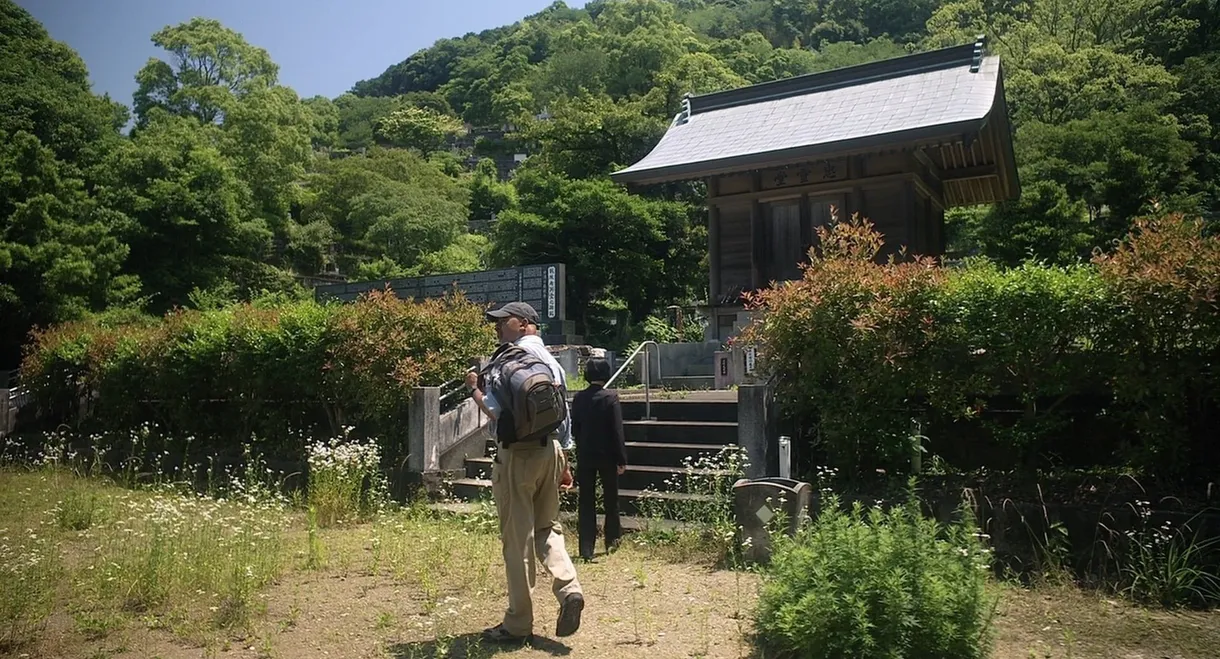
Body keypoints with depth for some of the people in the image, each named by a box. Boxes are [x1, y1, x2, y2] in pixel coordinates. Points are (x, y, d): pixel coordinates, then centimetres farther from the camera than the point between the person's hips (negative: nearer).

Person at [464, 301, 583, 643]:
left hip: (517, 453, -7)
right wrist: (564, 463, 22)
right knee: (547, 527, 18)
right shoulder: (552, 361, 13)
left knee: (518, 538, 1)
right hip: (551, 450, 7)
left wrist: (474, 387, -1)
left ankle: (518, 623, 10)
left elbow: (496, 410, -19)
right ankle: (569, 587, -3)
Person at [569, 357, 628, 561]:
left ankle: (586, 549, 4)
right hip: (607, 455, -2)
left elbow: (574, 429, 4)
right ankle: (612, 540, 30)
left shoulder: (579, 398, -2)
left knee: (586, 502, 6)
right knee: (610, 498, 16)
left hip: (585, 456, 2)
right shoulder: (611, 397, -12)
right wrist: (621, 459, -8)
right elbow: (617, 430, -13)